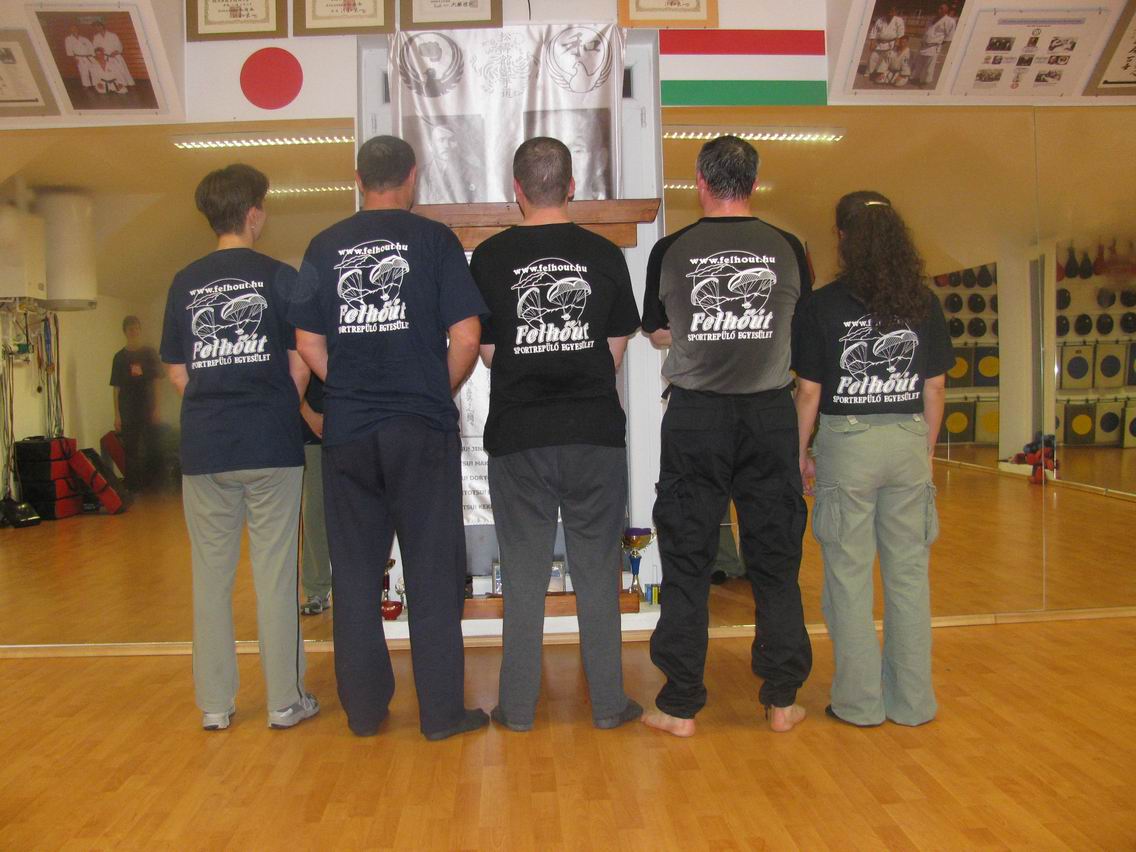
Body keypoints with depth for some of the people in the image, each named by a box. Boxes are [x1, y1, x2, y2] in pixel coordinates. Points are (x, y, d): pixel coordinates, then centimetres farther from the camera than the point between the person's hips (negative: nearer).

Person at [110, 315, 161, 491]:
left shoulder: (149, 353, 3)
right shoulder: (120, 357, 4)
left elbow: (156, 383, 3)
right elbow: (117, 388, 4)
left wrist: (156, 409, -4)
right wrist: (117, 415, 0)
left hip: (148, 409, 0)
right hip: (128, 411, 0)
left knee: (153, 449, -1)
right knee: (130, 450, 3)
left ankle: (153, 485, 8)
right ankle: (132, 488, 10)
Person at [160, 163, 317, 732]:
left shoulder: (184, 284, 7)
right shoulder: (279, 277, -3)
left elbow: (178, 374, 8)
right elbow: (300, 367, -3)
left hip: (203, 448, 3)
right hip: (271, 448, -3)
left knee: (211, 573, 9)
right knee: (274, 572, 3)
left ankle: (215, 703, 17)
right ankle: (285, 700, 11)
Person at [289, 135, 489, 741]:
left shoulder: (325, 246, 6)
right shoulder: (433, 240, -2)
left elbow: (307, 342, 5)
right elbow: (466, 337, -7)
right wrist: (441, 391, 9)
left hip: (346, 433, 3)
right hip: (422, 430, -3)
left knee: (354, 574, 11)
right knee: (432, 573, 6)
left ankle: (364, 709, 20)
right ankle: (442, 711, 12)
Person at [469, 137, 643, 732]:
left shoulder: (490, 257, -3)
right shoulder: (604, 254, 0)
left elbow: (487, 353, 2)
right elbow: (616, 350, 5)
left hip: (517, 437, 0)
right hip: (596, 435, 1)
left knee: (524, 573, 9)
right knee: (597, 570, 10)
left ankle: (518, 706, 17)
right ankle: (607, 703, 17)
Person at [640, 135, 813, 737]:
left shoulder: (672, 251, -2)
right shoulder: (788, 249, 1)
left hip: (695, 416, -1)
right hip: (770, 415, 1)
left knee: (686, 562, 7)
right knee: (775, 561, 11)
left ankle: (680, 705, 13)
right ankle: (782, 700, 19)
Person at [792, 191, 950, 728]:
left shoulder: (824, 305, -7)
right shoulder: (923, 304, 3)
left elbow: (808, 391, -6)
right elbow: (934, 388, 6)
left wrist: (801, 452, 5)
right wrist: (927, 449, 17)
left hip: (847, 442, -3)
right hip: (908, 442, 3)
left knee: (849, 574, 6)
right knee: (909, 572, 11)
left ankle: (860, 702, 14)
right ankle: (913, 701, 20)